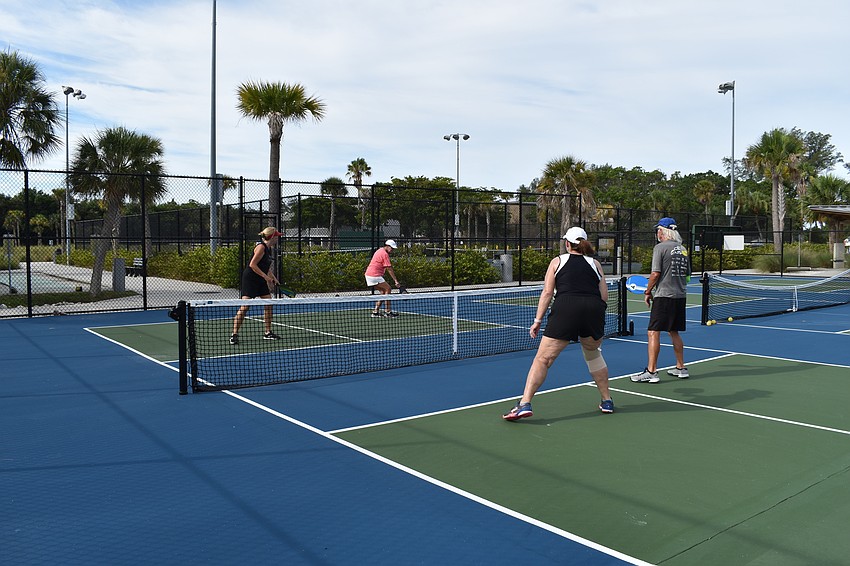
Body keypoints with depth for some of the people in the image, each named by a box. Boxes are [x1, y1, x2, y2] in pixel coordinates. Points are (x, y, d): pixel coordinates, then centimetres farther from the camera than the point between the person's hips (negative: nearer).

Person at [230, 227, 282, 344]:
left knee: (268, 304, 6)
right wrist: (266, 276, -21)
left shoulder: (268, 248, 11)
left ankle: (267, 333, 15)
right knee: (245, 307, -9)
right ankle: (234, 334, -5)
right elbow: (252, 265, -21)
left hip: (261, 281, 9)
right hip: (250, 279, -9)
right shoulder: (261, 247, -16)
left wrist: (272, 277, 13)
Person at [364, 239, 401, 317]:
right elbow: (389, 269, -16)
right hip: (374, 276, -10)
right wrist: (396, 280, -16)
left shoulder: (380, 250, 17)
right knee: (388, 289, -8)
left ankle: (376, 312, 12)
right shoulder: (385, 254, -13)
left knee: (383, 292, 13)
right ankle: (388, 311, -7)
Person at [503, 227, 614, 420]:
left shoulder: (557, 261, 15)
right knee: (593, 355, 26)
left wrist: (538, 320, 6)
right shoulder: (595, 264, 20)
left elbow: (547, 292, 6)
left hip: (565, 310, -3)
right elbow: (604, 297, 14)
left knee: (543, 358, -2)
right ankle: (607, 402, 33)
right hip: (594, 310, 3)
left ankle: (525, 404, -11)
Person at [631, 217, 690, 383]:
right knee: (674, 332, 18)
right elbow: (687, 274, 16)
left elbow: (656, 273, -13)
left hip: (664, 296, -8)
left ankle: (651, 371, -8)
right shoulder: (682, 248, 13)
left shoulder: (660, 247, -8)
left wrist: (648, 291, -3)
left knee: (653, 332, -6)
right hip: (681, 296, 8)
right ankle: (681, 368, 25)